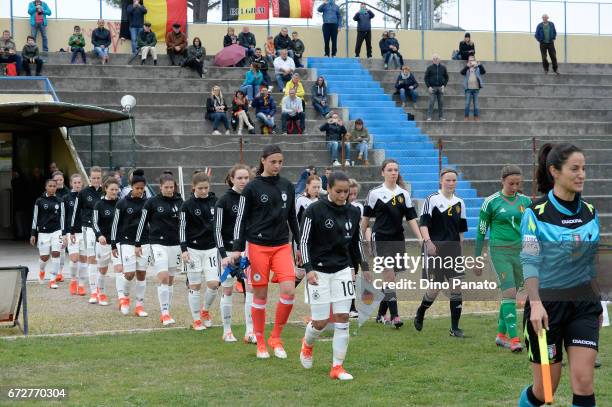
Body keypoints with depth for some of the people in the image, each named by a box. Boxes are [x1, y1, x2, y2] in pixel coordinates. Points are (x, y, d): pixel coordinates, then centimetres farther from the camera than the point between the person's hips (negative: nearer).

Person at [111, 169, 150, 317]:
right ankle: (124, 296, 19)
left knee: (142, 274, 3)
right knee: (129, 273, -10)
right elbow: (116, 224, 2)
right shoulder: (123, 203, -3)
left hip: (144, 242, 3)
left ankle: (139, 305, 12)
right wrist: (114, 245, 1)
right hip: (127, 242, -3)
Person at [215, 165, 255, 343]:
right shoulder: (224, 200, -6)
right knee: (228, 289, 4)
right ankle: (227, 331, 15)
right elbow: (217, 229, -8)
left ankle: (250, 332, -6)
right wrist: (223, 254, -16)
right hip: (229, 250, -3)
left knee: (251, 288, -7)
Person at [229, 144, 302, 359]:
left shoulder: (287, 186, 9)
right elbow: (241, 219, -1)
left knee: (289, 291, -11)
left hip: (282, 246, 3)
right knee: (260, 295, 3)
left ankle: (276, 337, 7)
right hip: (258, 246, -3)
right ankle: (260, 343, 16)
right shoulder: (252, 188, -3)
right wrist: (237, 249, -7)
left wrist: (299, 245, 17)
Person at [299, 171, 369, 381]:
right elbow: (304, 241, -8)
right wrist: (309, 269, -17)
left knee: (342, 318, -3)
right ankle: (307, 344, 33)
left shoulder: (353, 212, 5)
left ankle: (337, 366, 4)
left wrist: (361, 265, 18)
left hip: (343, 270, 4)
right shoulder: (315, 210, -10)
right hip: (319, 271, -4)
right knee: (320, 322, -1)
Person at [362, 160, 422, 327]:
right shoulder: (375, 193, -2)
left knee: (389, 279, 9)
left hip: (398, 239, 4)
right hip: (380, 239, -4)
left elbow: (411, 218, 6)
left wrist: (420, 238, -4)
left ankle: (381, 315, 21)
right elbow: (366, 217, 6)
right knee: (389, 277, -13)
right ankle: (394, 316, -14)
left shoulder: (404, 194, 7)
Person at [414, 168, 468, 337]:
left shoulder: (459, 203, 12)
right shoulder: (432, 199, -3)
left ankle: (455, 327, 2)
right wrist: (428, 242, -21)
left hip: (454, 248, 4)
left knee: (457, 286, -4)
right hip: (435, 249, -4)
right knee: (434, 288, -1)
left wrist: (460, 248, 16)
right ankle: (420, 313, 28)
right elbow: (423, 223, -9)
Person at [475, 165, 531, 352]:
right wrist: (477, 258, 2)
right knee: (509, 292, -14)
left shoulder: (525, 201, 7)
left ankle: (501, 335, 22)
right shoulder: (491, 201, -4)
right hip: (500, 251, -4)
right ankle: (513, 338, -15)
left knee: (511, 293, 9)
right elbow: (481, 230, 2)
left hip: (521, 251, 4)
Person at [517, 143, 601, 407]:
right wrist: (535, 304, -28)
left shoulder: (590, 212, 6)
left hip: (583, 305, 4)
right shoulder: (536, 212, -8)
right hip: (547, 305, -4)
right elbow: (530, 261, -16)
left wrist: (598, 305, 19)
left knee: (583, 381, -8)